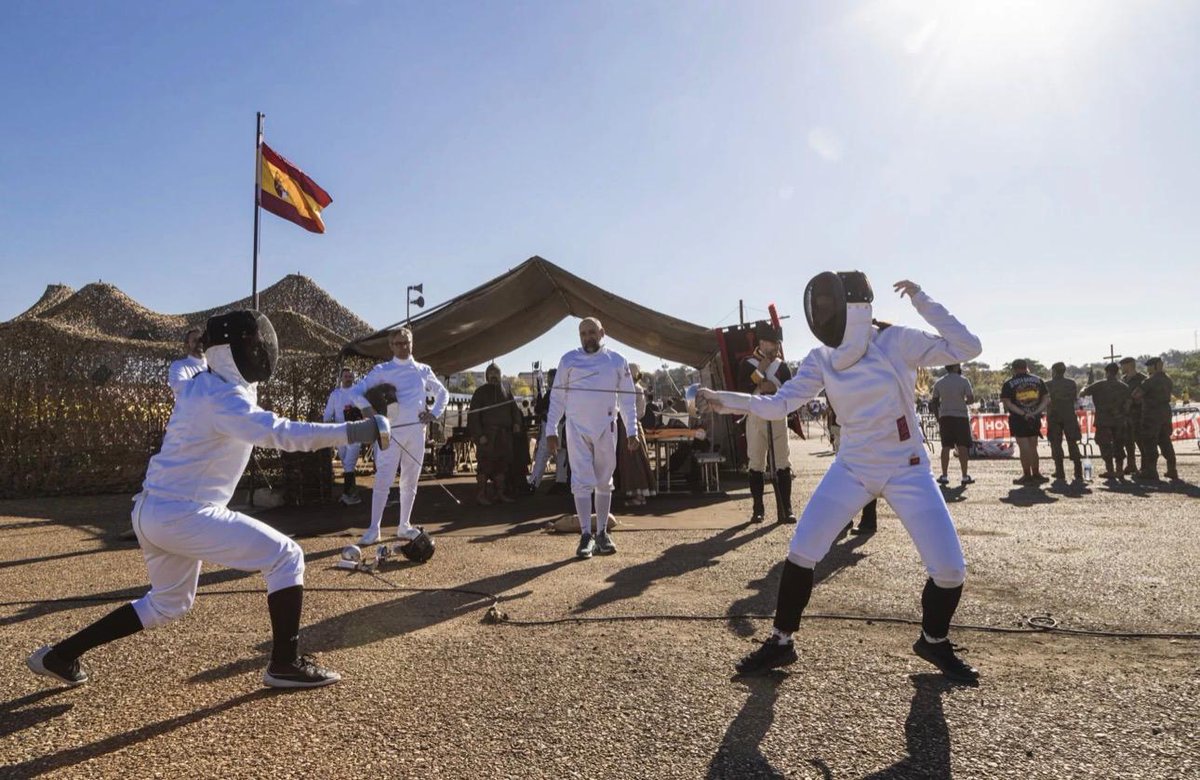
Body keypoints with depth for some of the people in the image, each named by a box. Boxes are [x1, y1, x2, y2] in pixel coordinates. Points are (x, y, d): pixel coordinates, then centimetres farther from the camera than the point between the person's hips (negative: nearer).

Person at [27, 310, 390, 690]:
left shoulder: (197, 386, 7)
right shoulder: (222, 398, -20)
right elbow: (280, 432, -35)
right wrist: (357, 430, -41)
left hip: (154, 513, 9)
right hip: (183, 516, -9)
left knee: (169, 603, 29)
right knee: (286, 558, -6)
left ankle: (59, 655, 36)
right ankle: (285, 663, 0)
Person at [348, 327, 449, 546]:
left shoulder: (423, 370, 8)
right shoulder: (381, 370, 1)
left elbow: (443, 393, 18)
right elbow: (357, 390, -2)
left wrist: (434, 413, 3)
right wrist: (366, 407, -22)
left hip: (416, 431, 3)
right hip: (391, 431, -2)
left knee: (410, 481, 8)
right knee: (383, 480, -7)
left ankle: (404, 526, 19)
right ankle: (374, 528, -2)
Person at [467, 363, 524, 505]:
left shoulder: (505, 391, 15)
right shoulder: (480, 392, 1)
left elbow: (513, 408, 17)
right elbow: (473, 414, -4)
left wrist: (517, 422, -4)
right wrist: (479, 434, -13)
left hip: (504, 434, 5)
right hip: (487, 434, -5)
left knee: (502, 463, 8)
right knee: (485, 463, -7)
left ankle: (500, 492, 17)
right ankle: (481, 494, -1)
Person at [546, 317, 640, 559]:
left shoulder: (617, 362, 4)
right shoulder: (569, 360, 1)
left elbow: (626, 399, 7)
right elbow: (557, 396, 3)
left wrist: (632, 431, 2)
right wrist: (551, 430, -1)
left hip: (605, 429, 1)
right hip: (577, 429, -1)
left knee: (604, 482, 8)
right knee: (581, 482, -4)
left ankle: (602, 533, 18)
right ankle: (586, 535, 0)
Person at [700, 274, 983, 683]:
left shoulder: (896, 341, -12)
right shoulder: (820, 360, -5)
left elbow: (967, 348, -16)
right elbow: (778, 404, -8)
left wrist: (921, 301, -21)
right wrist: (725, 401, -21)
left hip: (907, 471, -2)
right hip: (851, 470, 2)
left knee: (950, 569, -4)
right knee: (800, 554, -2)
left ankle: (934, 642, 27)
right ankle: (781, 643, 16)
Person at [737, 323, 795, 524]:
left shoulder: (782, 366, 7)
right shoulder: (748, 364, 1)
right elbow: (741, 390, -10)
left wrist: (775, 388, -15)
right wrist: (759, 371, -13)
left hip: (778, 418, 1)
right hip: (755, 418, -1)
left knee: (783, 464, -3)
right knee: (756, 465, 4)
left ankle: (786, 509, 1)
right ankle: (757, 509, 12)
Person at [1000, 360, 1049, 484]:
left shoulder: (1009, 384, -4)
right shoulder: (1038, 380, 8)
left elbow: (1007, 403, -13)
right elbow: (1046, 399, 3)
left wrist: (1023, 414, -16)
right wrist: (1036, 412, -6)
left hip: (1018, 419, -4)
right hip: (1035, 419, 4)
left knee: (1024, 447, -1)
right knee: (1033, 447, 14)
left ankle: (1027, 476, 2)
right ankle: (1036, 474, 19)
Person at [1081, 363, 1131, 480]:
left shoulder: (1099, 385, -7)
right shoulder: (1124, 387, 5)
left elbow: (1082, 393, -4)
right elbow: (1127, 404, 5)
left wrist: (1085, 388, 18)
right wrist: (1125, 419, 15)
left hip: (1104, 421, -4)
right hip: (1120, 421, 4)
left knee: (1105, 446, 2)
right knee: (1119, 446, 12)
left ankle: (1110, 471, 2)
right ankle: (1120, 471, 13)